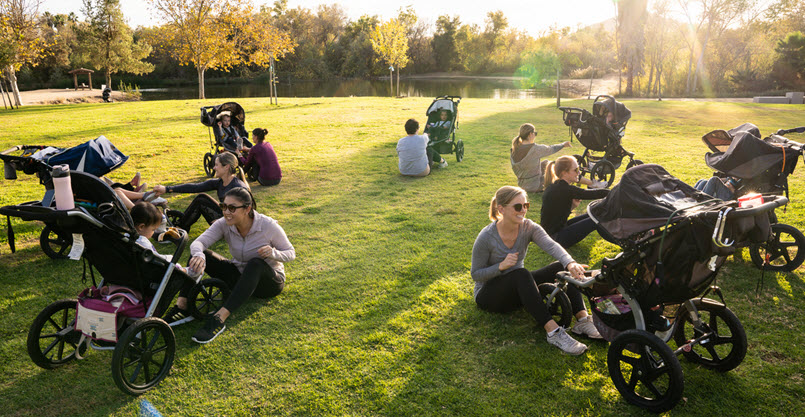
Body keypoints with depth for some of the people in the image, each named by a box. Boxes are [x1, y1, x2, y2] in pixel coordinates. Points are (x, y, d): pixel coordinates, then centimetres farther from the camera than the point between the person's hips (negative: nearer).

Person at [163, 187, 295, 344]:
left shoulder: (268, 226, -20)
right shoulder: (224, 224, -12)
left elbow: (291, 253, -11)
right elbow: (197, 243, -24)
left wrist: (273, 253, -33)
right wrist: (198, 255, -48)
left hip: (269, 280, -4)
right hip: (239, 275, 4)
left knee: (256, 263, -40)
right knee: (198, 255, -14)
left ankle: (219, 319, -45)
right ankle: (182, 305, -24)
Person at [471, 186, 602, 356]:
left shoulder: (528, 227, -9)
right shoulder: (486, 237, -19)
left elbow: (551, 246, -29)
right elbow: (475, 274, -13)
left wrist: (570, 263, -49)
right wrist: (502, 266, -29)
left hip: (518, 288, 5)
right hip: (488, 296, -5)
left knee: (561, 268, -15)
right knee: (521, 274, -37)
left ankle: (583, 319, -25)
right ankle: (553, 332, -40)